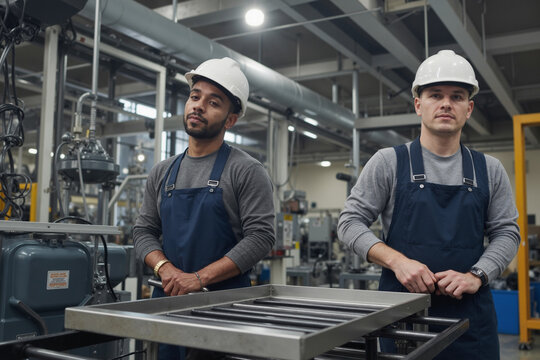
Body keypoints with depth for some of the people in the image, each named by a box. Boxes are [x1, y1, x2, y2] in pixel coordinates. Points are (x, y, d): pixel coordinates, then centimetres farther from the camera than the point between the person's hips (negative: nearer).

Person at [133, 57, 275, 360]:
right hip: (168, 298, 5)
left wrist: (199, 278, -18)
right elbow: (144, 231, 10)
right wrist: (165, 269, -10)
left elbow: (261, 237, -13)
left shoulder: (247, 171, -6)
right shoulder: (162, 173, 11)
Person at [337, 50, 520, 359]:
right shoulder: (388, 162, -1)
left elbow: (506, 233, 8)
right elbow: (350, 222, -3)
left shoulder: (489, 170, 7)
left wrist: (476, 275, -10)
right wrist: (396, 260, -17)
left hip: (472, 315, 3)